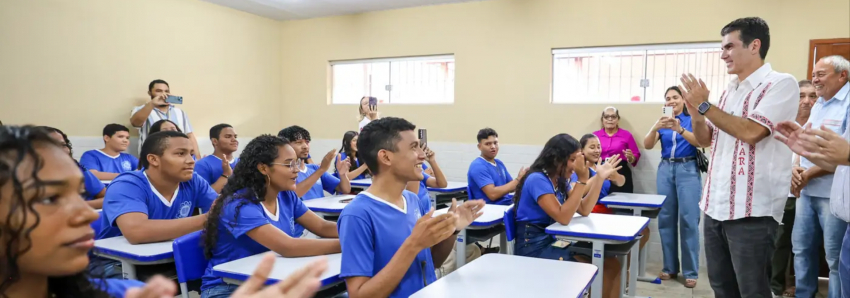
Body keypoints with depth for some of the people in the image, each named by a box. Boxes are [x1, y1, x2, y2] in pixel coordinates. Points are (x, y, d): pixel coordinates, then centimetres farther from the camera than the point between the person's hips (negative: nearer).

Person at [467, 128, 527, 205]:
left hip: (509, 203, 8)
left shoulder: (499, 163, 16)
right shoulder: (477, 166, -11)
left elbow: (510, 187, 16)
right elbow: (493, 194, -21)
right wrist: (518, 179, -16)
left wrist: (523, 179, -4)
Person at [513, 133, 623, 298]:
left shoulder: (560, 180, 9)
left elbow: (584, 210, 5)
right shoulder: (537, 179, -18)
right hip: (534, 247, -8)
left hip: (554, 240, 8)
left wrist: (600, 177, 0)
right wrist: (582, 180, -24)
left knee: (611, 264, -5)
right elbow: (563, 217, -24)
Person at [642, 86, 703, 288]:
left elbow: (699, 141, -13)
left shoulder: (692, 119, 2)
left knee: (688, 219, -7)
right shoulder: (662, 122, 11)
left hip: (688, 169, -3)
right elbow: (647, 145, -1)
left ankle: (691, 272, -2)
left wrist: (679, 129, -28)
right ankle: (669, 267, 12)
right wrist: (655, 127, -19)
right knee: (665, 218, 3)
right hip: (665, 169, 4)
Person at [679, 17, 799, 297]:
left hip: (751, 211, -7)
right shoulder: (729, 92, 15)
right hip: (715, 205, 7)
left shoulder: (781, 83, -7)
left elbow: (751, 132, -21)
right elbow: (706, 140, 18)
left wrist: (704, 106, -13)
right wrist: (695, 112, -1)